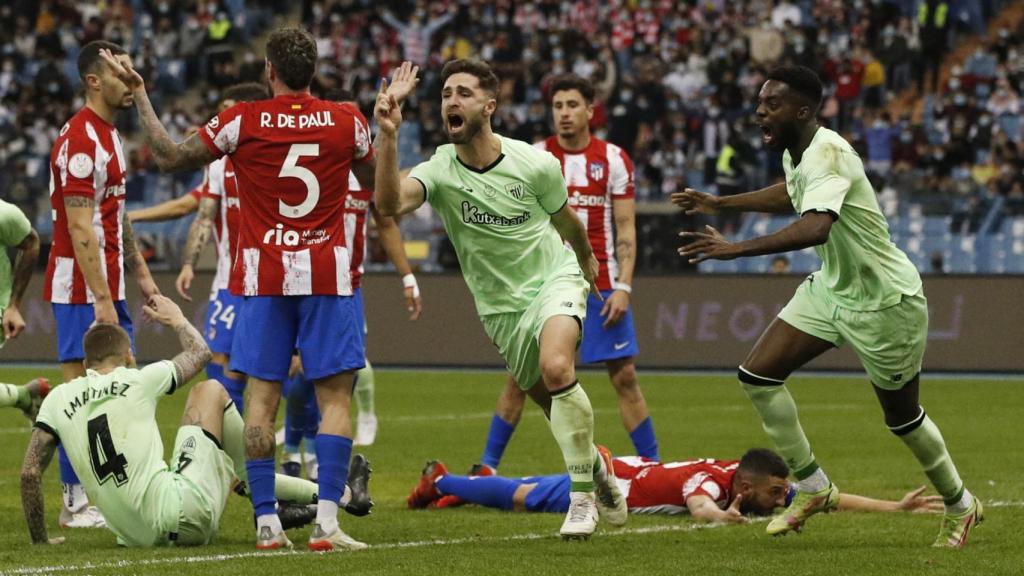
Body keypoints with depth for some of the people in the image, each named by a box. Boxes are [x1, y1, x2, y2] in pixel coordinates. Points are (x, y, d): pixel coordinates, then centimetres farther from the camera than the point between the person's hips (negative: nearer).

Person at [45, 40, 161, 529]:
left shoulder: (108, 135, 16)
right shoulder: (80, 139, -16)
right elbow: (80, 227, -20)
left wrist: (140, 273, 20)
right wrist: (101, 299, -23)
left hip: (107, 284, 10)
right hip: (81, 288, -10)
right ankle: (77, 504, -3)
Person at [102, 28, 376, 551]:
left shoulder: (242, 122, -4)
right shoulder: (346, 121, 0)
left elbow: (169, 157, 5)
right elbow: (376, 181, 18)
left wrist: (139, 93, 16)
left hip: (263, 276, 0)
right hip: (327, 274, 0)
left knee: (261, 395, 4)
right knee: (335, 395, 1)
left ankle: (266, 522, 0)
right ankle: (326, 519, -10)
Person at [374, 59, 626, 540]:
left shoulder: (535, 165, -16)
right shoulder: (440, 170, -17)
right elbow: (389, 203, -38)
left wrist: (587, 260, 24)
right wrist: (388, 137, -49)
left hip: (555, 277, -3)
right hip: (501, 306, 3)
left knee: (556, 368, -29)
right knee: (552, 402, 9)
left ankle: (582, 497, -18)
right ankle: (594, 466, 42)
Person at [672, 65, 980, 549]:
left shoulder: (826, 154, -30)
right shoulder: (796, 154, -2)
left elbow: (815, 227, -48)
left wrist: (735, 250, -53)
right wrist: (720, 204, 23)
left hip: (884, 301, -8)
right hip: (831, 287, 8)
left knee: (902, 416, 7)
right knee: (758, 375, -4)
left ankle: (959, 506, 31)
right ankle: (813, 487, 9)